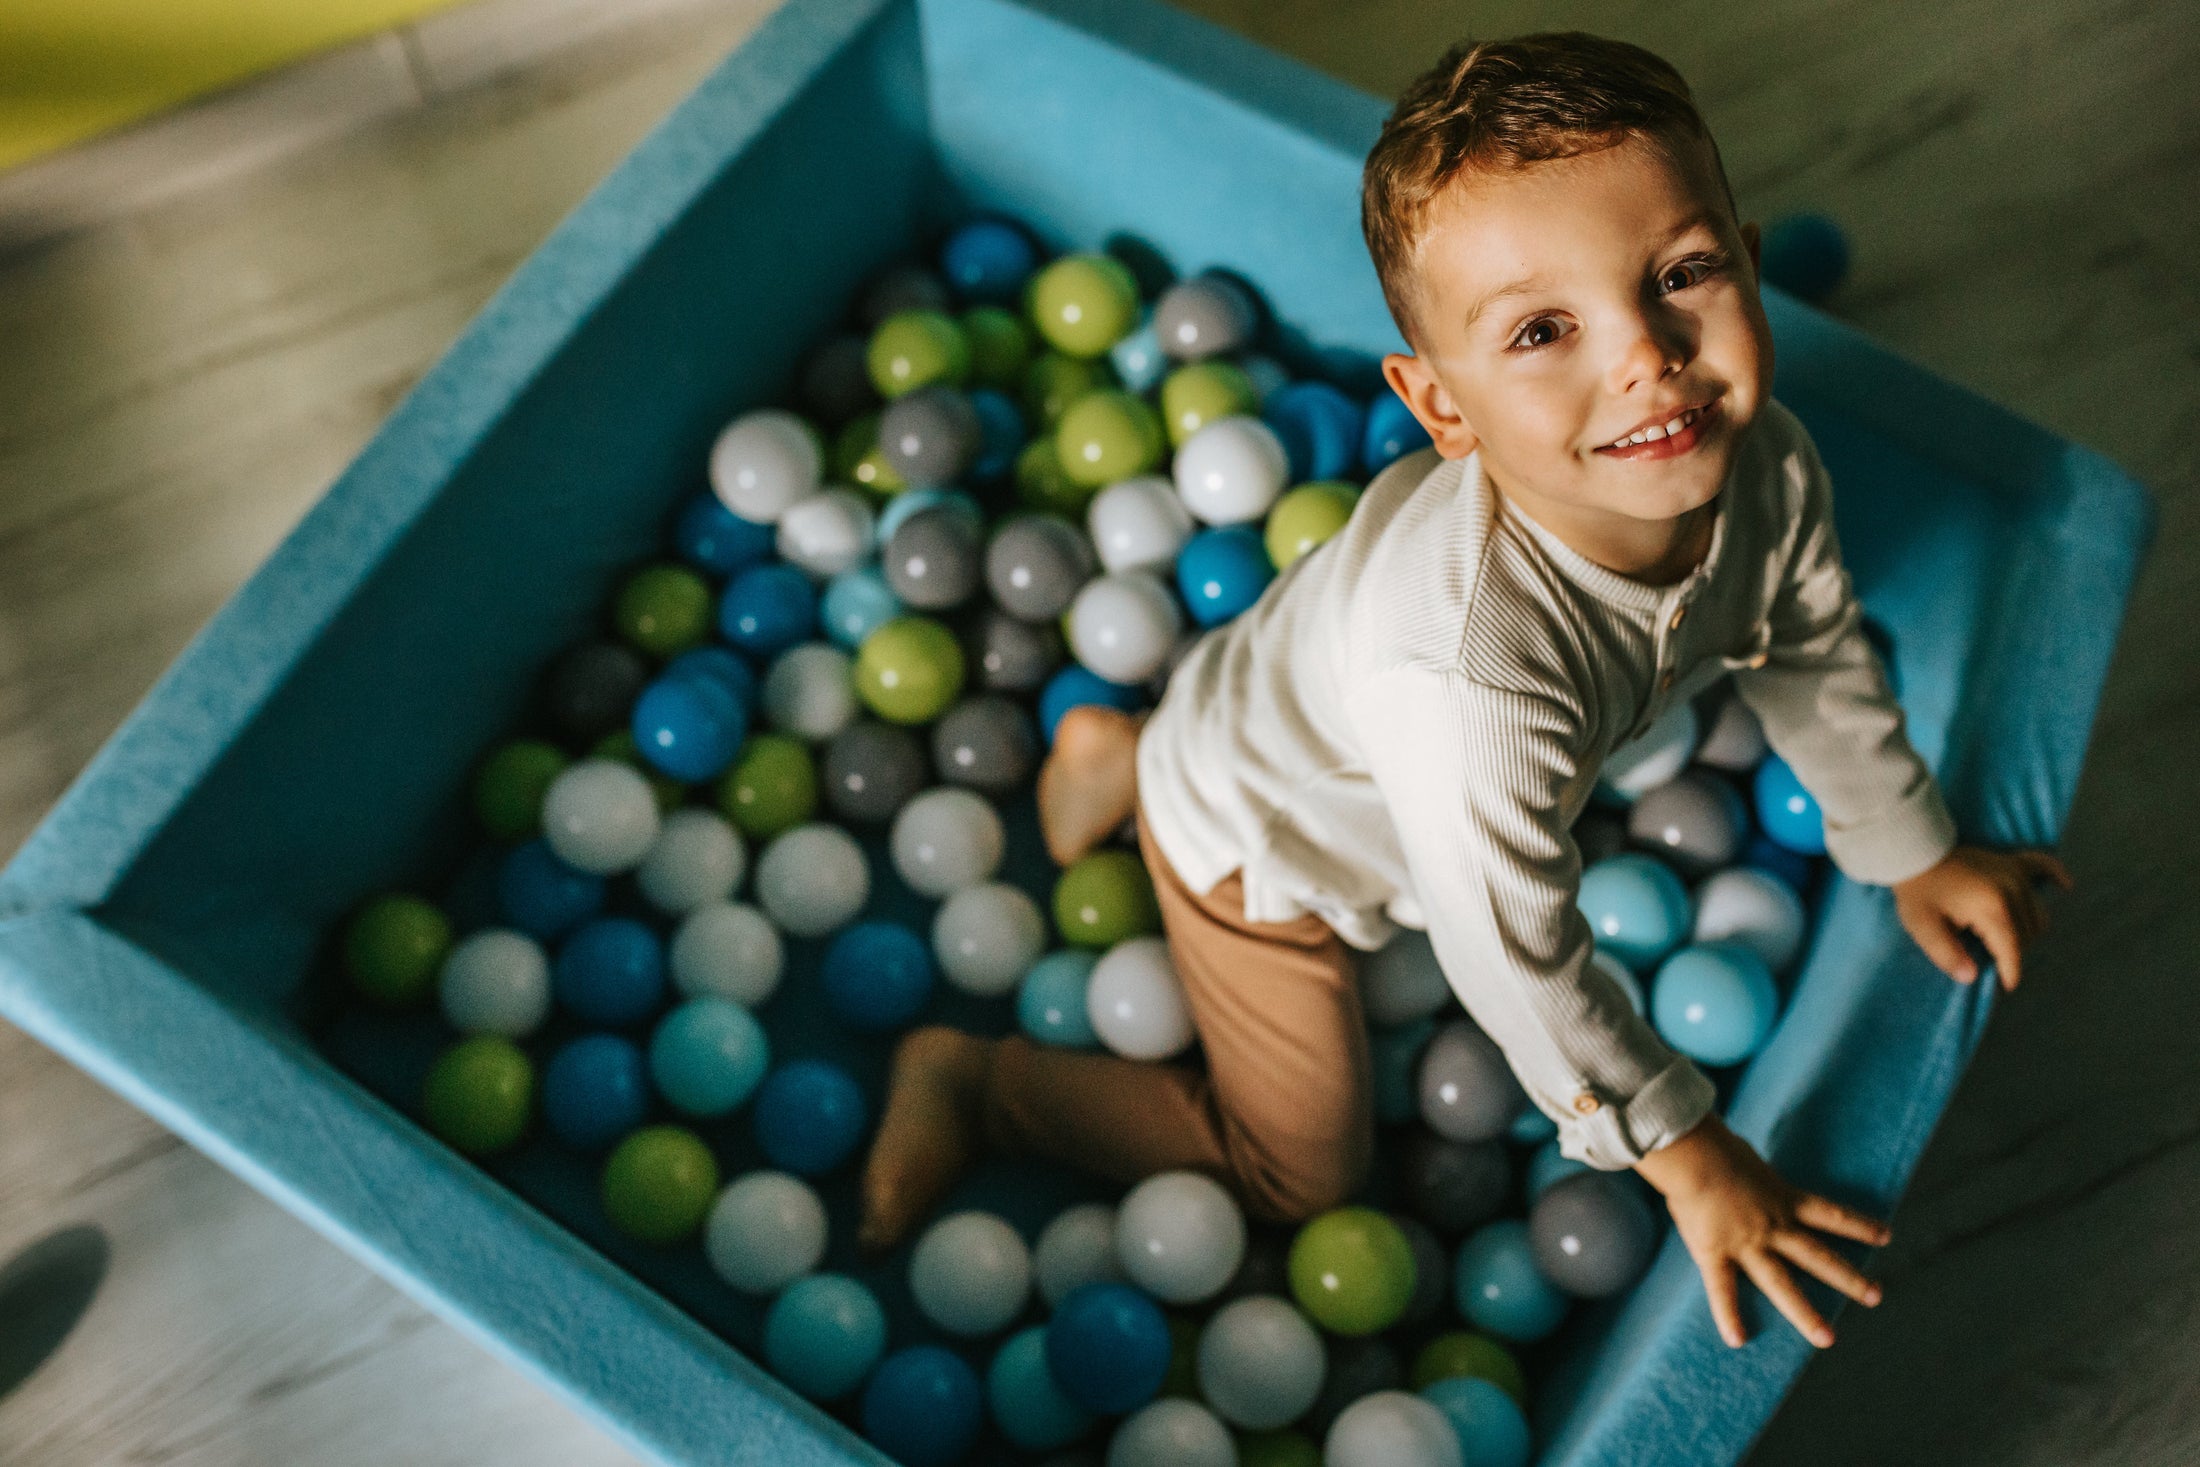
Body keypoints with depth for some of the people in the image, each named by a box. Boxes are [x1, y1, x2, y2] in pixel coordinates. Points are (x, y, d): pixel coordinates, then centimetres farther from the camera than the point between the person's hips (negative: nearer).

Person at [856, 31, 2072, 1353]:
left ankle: (1132, 752, 39)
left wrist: (1915, 853, 11)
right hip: (1262, 846, -6)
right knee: (1300, 1172, 11)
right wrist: (1688, 1156, -20)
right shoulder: (1469, 673, -49)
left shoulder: (1764, 469, -27)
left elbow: (1818, 655, -3)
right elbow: (1515, 954, -34)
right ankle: (974, 1085, 23)